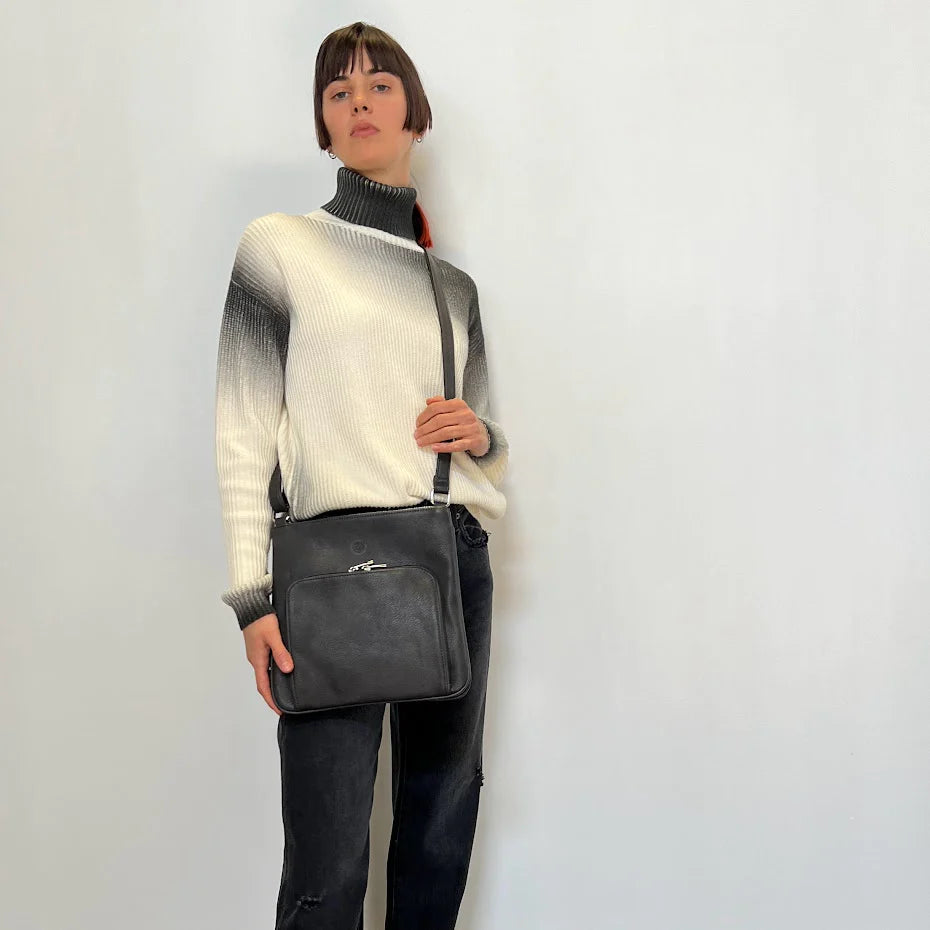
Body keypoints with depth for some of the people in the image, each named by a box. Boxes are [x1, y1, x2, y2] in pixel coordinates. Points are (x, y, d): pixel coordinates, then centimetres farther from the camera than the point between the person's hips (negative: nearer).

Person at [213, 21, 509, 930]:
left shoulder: (454, 283, 18)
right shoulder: (280, 245, 5)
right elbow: (243, 431, -1)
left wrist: (482, 435, 0)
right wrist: (253, 597, -10)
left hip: (457, 559, 5)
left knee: (441, 834, 8)